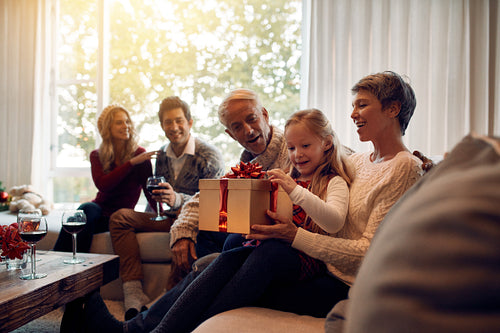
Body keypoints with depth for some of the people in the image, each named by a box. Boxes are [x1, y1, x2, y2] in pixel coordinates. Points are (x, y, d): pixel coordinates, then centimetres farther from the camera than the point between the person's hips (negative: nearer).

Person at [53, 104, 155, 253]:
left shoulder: (140, 154, -1)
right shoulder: (96, 156, 7)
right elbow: (102, 185, -13)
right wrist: (132, 162, -20)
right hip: (99, 210, 2)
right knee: (88, 208, -32)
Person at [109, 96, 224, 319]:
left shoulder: (209, 156, -6)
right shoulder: (162, 155, 15)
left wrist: (178, 200, -30)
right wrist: (155, 202, 4)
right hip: (167, 219, 7)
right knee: (120, 217, -14)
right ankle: (133, 294, -29)